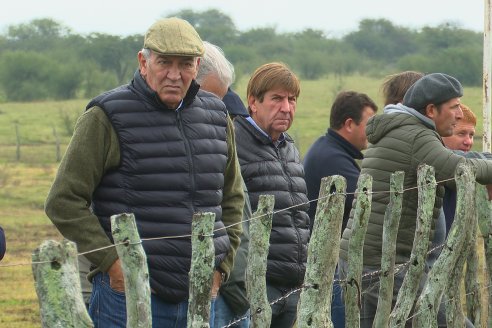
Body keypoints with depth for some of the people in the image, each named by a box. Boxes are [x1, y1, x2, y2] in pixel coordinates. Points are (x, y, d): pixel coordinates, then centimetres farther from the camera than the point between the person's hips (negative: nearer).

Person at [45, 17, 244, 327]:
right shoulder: (107, 118, -5)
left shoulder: (217, 117, 12)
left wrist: (222, 267, 13)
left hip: (200, 295, 5)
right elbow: (64, 201, -6)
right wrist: (112, 262, -12)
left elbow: (232, 198, 25)